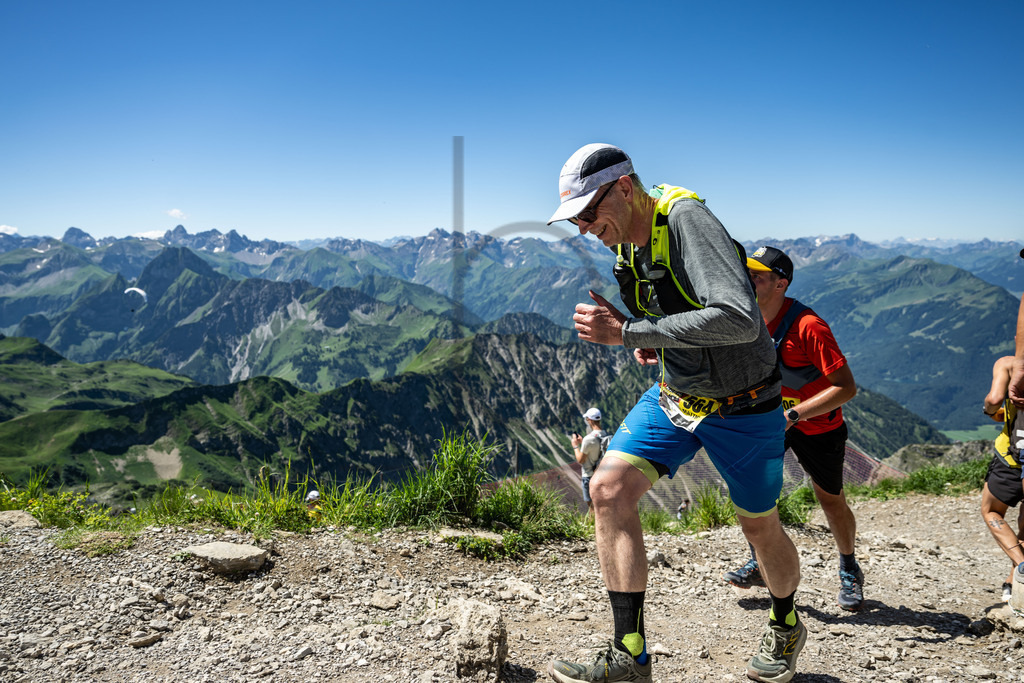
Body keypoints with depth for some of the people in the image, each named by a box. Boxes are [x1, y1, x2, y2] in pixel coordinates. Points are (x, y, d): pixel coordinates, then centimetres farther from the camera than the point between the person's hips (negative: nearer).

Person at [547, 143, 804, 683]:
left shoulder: (687, 219, -26)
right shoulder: (627, 244, -1)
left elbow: (740, 319, -40)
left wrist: (629, 333, -36)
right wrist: (650, 339, -2)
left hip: (742, 406, -6)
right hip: (674, 396, 6)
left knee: (760, 527, 11)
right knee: (609, 488, -13)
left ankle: (785, 625, 44)